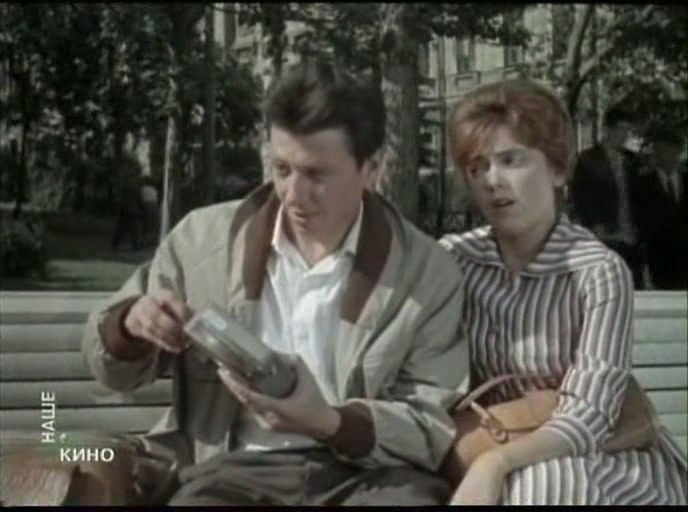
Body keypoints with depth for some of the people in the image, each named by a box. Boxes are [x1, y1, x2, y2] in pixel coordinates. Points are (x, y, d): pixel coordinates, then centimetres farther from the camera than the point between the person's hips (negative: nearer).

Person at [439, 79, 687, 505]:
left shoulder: (599, 271, -15)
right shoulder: (452, 259, -2)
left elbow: (586, 420, -21)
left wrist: (496, 461, -37)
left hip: (609, 462, -3)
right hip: (489, 451, 3)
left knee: (542, 481, -35)